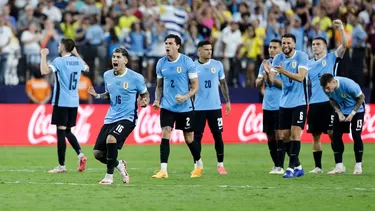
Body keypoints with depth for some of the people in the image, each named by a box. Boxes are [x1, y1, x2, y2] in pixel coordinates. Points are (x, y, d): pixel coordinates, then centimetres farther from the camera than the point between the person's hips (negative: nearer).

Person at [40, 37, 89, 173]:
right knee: (67, 131, 18)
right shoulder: (77, 61, 9)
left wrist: (43, 55, -12)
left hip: (62, 102, -7)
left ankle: (61, 166, -1)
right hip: (74, 102, 7)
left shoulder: (59, 61, -11)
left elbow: (44, 71, -26)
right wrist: (77, 55, 37)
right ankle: (80, 154, -3)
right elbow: (86, 68, 32)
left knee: (61, 131, -2)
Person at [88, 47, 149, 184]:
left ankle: (109, 176, -16)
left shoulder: (136, 78, -8)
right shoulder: (107, 75, 7)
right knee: (98, 153, 0)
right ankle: (119, 165, 31)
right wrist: (97, 95, 2)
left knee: (111, 139, -32)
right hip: (110, 118, 6)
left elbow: (145, 94, 5)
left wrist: (145, 102, -18)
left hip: (127, 118, -6)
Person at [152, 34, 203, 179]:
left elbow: (195, 86, -7)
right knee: (165, 135, -13)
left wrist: (185, 97, -24)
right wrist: (157, 100, -2)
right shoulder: (161, 63, 3)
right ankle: (163, 170, -14)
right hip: (167, 106, 2)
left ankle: (199, 165, 33)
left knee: (189, 138, 8)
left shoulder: (187, 62, -9)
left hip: (185, 107, -2)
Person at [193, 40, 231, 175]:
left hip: (215, 107, 1)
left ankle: (220, 165, 13)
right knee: (197, 136, -1)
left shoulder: (218, 65, 4)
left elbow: (223, 83, 12)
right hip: (198, 108, -1)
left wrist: (227, 101, 6)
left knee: (218, 136, 3)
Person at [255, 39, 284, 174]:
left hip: (280, 106, -6)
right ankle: (275, 164, 18)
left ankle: (280, 166, -7)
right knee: (270, 137, 8)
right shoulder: (265, 63, 12)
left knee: (279, 135, -9)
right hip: (267, 106, 6)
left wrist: (273, 79, -21)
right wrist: (263, 78, -9)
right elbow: (257, 83, 12)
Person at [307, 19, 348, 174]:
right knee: (315, 135, 6)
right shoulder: (309, 63, 15)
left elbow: (344, 45, -12)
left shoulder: (331, 58, 2)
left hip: (328, 102, -5)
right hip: (314, 103, 5)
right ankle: (318, 166, 12)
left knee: (332, 133, -7)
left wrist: (341, 29, -24)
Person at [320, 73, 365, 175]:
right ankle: (339, 166, 5)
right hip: (342, 111, 5)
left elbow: (361, 97, -19)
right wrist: (339, 113, -14)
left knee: (356, 136, -11)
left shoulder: (348, 84, -35)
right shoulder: (327, 89, -20)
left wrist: (352, 114, -20)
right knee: (336, 136, -3)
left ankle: (358, 166, 0)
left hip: (356, 110, -5)